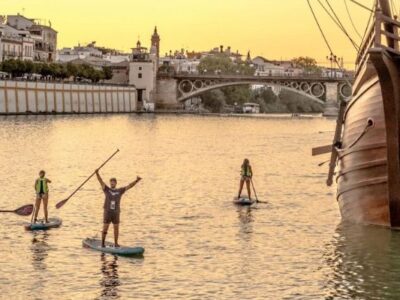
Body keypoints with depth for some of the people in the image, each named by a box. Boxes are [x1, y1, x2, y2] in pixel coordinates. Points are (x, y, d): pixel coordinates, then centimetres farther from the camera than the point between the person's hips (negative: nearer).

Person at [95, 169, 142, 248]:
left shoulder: (120, 191, 5)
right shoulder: (107, 189, 2)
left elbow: (129, 186, -1)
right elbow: (101, 181, -10)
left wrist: (136, 181, -15)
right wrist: (97, 173, -25)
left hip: (116, 213, 2)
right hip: (107, 212, -2)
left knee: (116, 228, 5)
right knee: (105, 228, -1)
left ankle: (116, 243, 15)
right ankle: (103, 242, 11)